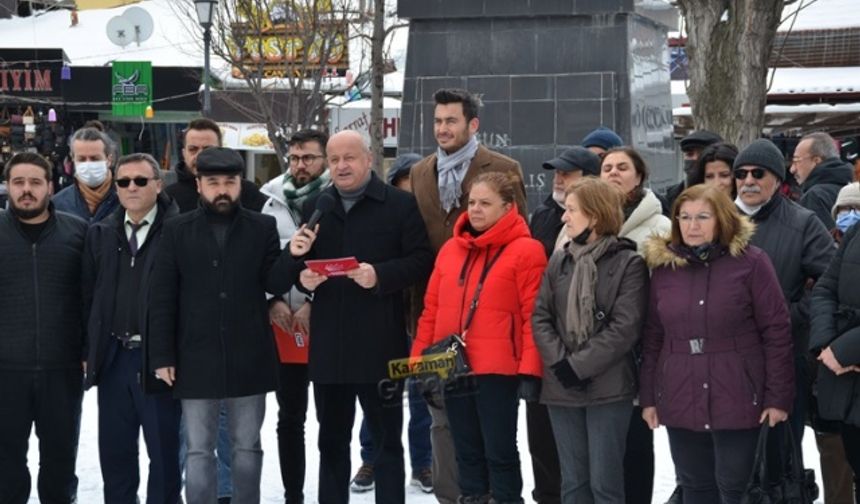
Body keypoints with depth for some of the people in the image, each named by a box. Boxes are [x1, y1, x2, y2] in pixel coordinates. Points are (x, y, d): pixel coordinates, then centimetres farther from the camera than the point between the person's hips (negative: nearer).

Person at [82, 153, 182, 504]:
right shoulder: (101, 234, 10)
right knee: (114, 451, 11)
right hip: (113, 358, 5)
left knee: (163, 450, 5)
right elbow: (89, 295, 12)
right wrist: (91, 351, 8)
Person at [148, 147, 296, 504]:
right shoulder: (177, 230, 1)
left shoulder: (263, 228, 3)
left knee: (247, 446, 12)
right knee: (199, 450, 6)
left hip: (248, 359, 1)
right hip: (196, 360, -1)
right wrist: (162, 356, -6)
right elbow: (162, 299, 0)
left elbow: (275, 284, -4)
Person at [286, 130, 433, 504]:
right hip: (328, 344, 5)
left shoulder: (401, 204, 0)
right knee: (331, 440, 12)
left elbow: (422, 260, -7)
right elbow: (300, 267, 17)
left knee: (386, 440, 4)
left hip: (379, 344, -5)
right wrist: (302, 274, -6)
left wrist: (380, 276, -21)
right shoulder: (315, 208, 14)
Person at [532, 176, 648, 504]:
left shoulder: (629, 263, -4)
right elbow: (540, 317, 6)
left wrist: (579, 365, -15)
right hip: (561, 388, 5)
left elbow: (625, 327, -12)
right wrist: (560, 362, -10)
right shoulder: (559, 260, 11)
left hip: (609, 388, -5)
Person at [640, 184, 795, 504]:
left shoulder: (751, 262, -6)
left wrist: (779, 397, -9)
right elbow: (653, 336, 10)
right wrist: (648, 396, 8)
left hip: (737, 399, -4)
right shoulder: (663, 265, 7)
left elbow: (777, 331, -6)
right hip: (680, 401, 4)